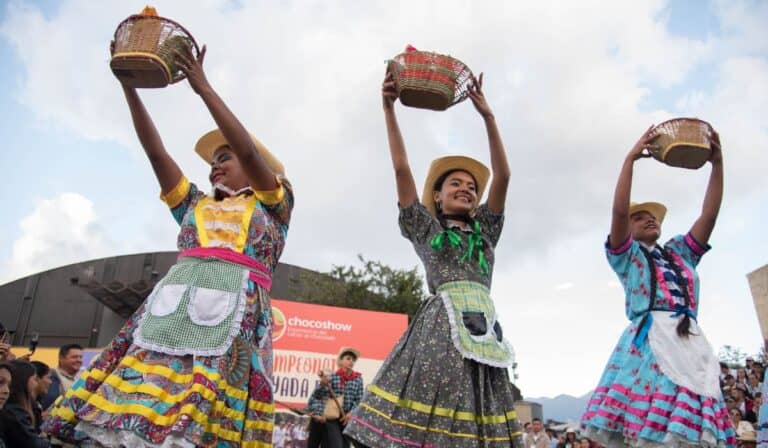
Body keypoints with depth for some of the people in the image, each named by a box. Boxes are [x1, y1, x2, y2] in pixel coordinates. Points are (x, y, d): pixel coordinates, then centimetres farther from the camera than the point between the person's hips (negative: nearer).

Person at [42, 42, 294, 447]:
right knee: (138, 413, -7)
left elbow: (249, 152, 0)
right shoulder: (194, 205, 28)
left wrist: (203, 87, -1)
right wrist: (129, 85, 16)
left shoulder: (273, 205, 15)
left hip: (234, 312, -4)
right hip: (174, 307, 4)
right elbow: (155, 152, 21)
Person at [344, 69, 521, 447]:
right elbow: (401, 169, 8)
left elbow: (503, 176, 12)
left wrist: (487, 117, 6)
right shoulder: (425, 228, 16)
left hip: (483, 327, 4)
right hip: (439, 325, -3)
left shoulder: (485, 230, 23)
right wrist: (388, 108, 3)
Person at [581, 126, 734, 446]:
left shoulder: (680, 253, 27)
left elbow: (710, 214, 18)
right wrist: (631, 158, -1)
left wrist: (717, 163, 12)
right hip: (649, 342, -4)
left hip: (692, 345, 5)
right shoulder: (626, 254, 13)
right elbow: (619, 210, -3)